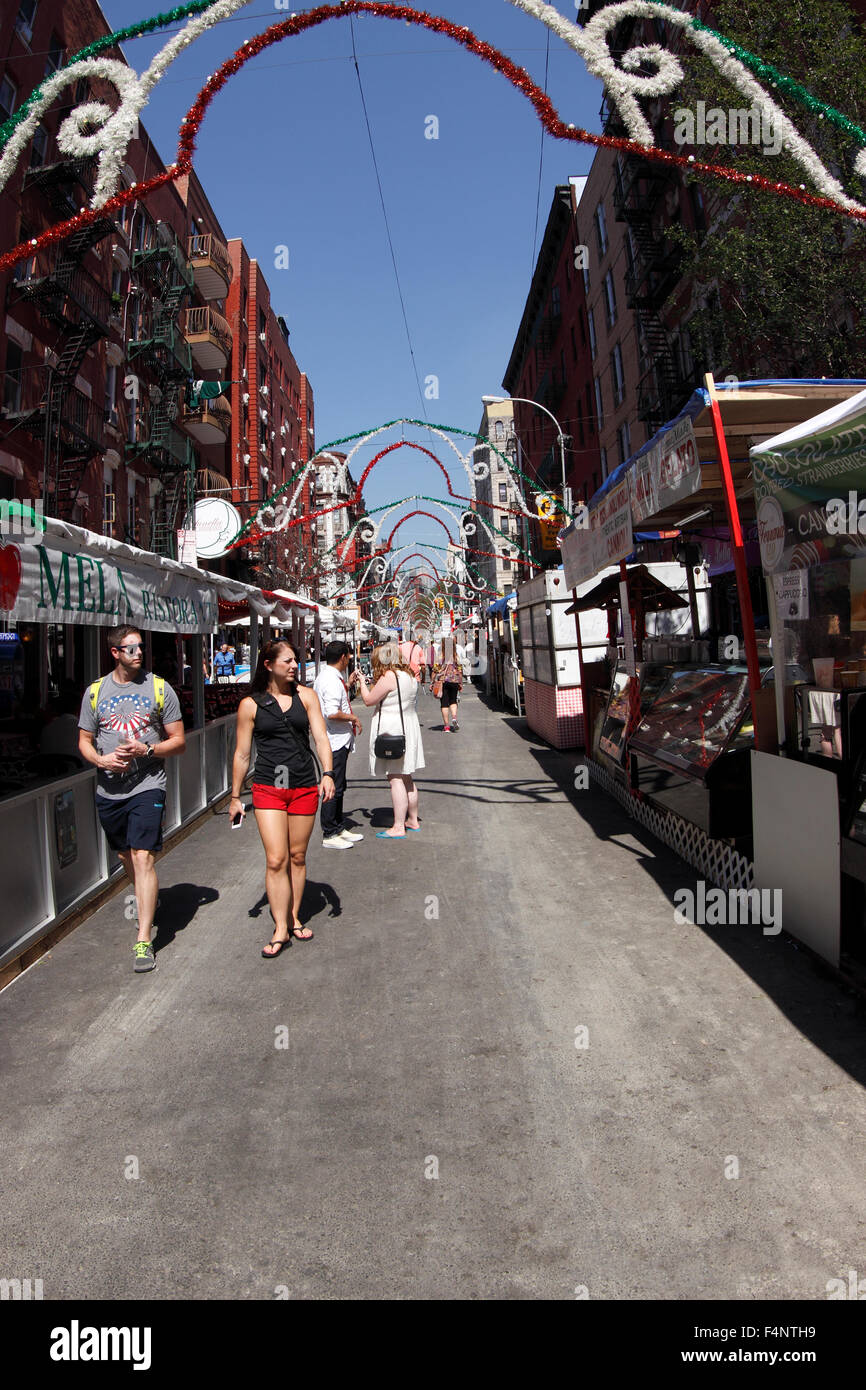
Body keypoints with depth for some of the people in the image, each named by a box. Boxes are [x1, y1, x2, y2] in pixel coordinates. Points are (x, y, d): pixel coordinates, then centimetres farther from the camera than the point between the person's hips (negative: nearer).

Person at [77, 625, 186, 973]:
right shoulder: (95, 691, 7)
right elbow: (84, 741, 12)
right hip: (109, 789, 4)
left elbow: (179, 741, 1)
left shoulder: (159, 688, 1)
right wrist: (101, 759, -9)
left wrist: (147, 750, -16)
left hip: (147, 786, -4)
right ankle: (146, 898, 48)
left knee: (142, 856, -13)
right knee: (125, 855, 18)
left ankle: (143, 940, -11)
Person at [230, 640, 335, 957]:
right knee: (276, 860, -8)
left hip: (304, 787, 2)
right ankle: (281, 930, 0)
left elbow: (320, 737, 1)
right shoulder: (250, 705, 1)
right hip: (268, 788, -2)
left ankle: (295, 918, 25)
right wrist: (235, 796, 7)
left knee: (297, 857, 10)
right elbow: (241, 754, 6)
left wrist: (327, 773, -14)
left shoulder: (305, 696, 6)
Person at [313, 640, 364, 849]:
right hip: (336, 740, -11)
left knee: (338, 786, 18)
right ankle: (329, 835, 4)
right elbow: (332, 713, -29)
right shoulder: (332, 680, -20)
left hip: (337, 740, 11)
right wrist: (353, 718, -14)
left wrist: (348, 683, 28)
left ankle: (339, 828, 29)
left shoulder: (325, 677, 13)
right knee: (333, 787, -4)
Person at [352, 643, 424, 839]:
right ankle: (413, 820, 25)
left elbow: (369, 700, -9)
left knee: (395, 779, -8)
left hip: (391, 730, -9)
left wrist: (362, 681, 6)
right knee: (407, 778, 16)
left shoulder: (388, 677, -15)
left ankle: (398, 828, -7)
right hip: (409, 726, 9)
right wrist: (370, 684, 23)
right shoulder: (409, 676, 12)